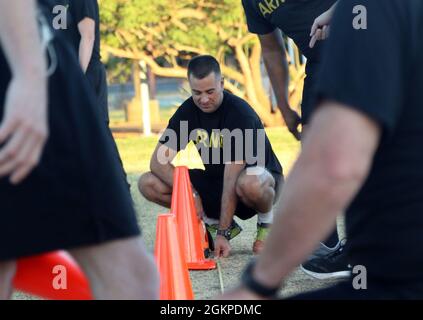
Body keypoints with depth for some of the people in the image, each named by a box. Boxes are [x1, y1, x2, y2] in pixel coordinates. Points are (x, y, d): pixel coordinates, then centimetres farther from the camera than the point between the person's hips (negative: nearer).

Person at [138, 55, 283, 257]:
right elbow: (159, 161, -11)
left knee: (249, 184, -44)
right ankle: (213, 221, 3)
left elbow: (232, 178, -29)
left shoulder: (240, 113, -24)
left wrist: (223, 233, -31)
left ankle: (266, 223, -8)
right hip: (210, 184, 6)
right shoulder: (187, 111, -7)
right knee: (148, 184, -12)